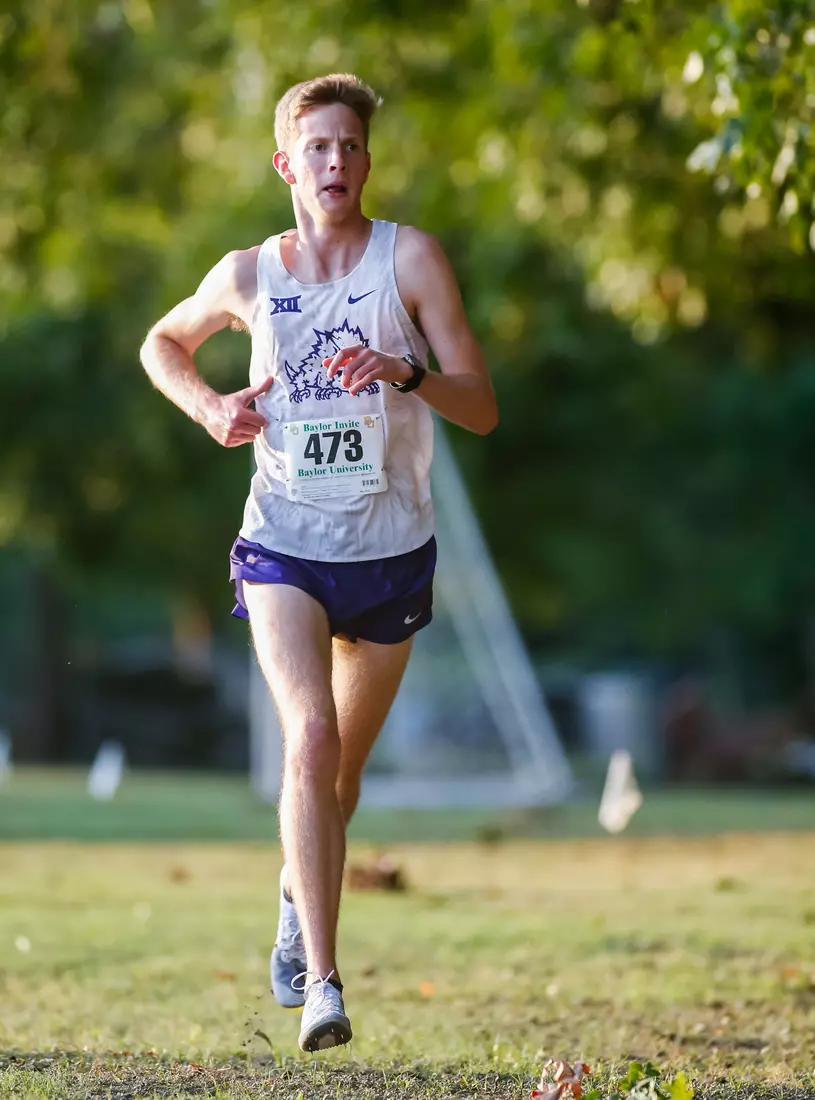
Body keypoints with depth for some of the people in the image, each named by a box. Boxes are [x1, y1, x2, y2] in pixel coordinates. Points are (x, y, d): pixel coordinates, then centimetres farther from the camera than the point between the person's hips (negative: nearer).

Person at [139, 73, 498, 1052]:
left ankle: (298, 895, 47)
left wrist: (409, 374, -26)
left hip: (391, 549, 1)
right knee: (310, 736, -21)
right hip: (284, 544, -1)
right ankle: (321, 986, -25)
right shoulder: (248, 275, 0)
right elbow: (162, 343, 20)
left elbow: (482, 409, -7)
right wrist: (208, 408, 0)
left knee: (344, 765, 14)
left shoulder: (410, 258, -5)